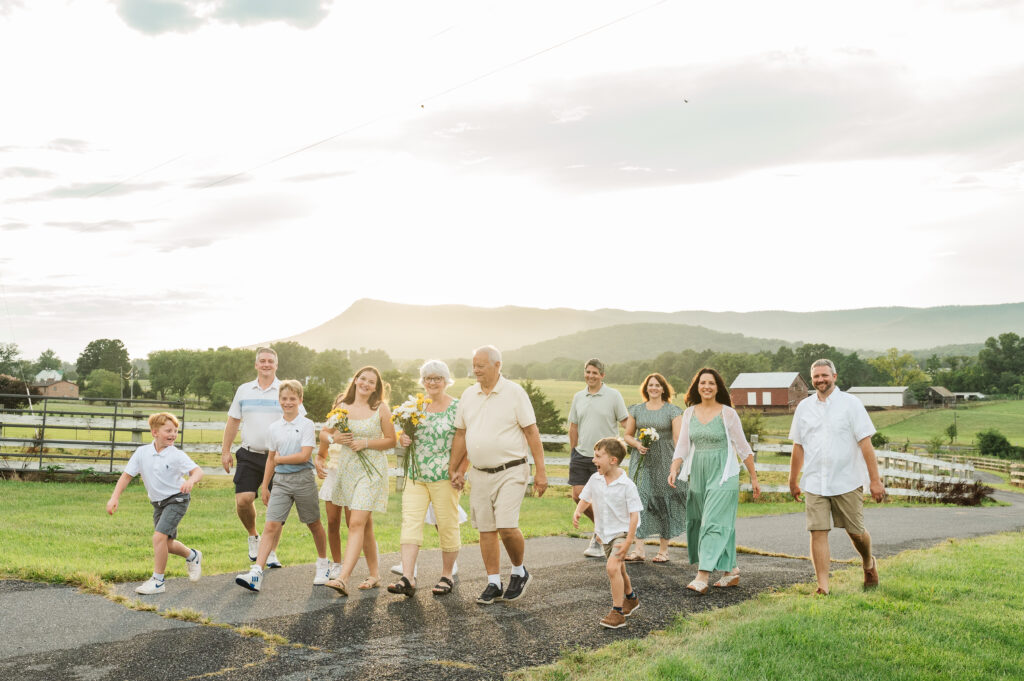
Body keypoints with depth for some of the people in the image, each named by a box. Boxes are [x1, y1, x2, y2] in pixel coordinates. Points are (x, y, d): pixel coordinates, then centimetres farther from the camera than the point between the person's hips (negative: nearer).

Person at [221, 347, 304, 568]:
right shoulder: (244, 390, 10)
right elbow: (233, 421, 16)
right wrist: (225, 451, 13)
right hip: (249, 456, 2)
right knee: (243, 500, -9)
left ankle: (272, 552, 12)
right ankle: (253, 536, 20)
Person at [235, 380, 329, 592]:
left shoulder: (306, 425, -5)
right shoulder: (274, 428, 8)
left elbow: (304, 456, -14)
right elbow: (270, 459, 15)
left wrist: (279, 459, -6)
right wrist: (265, 487, 15)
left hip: (303, 479, -3)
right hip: (281, 480, 3)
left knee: (314, 524, 11)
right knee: (271, 526, -8)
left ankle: (322, 565, 32)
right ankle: (256, 573, -16)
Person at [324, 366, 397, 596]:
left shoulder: (380, 408, -2)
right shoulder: (343, 407, 8)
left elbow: (391, 440, -1)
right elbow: (331, 433, 20)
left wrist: (366, 443, -13)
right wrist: (336, 438, -3)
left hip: (371, 469, -5)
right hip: (347, 468, 5)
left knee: (357, 523, -14)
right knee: (365, 525, 12)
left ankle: (343, 578, -19)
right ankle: (374, 575, 24)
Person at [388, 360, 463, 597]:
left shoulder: (457, 407, -3)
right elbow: (406, 434, 20)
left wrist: (460, 472, -14)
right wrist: (402, 439, -3)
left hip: (444, 477, -4)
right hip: (415, 475, 4)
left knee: (447, 525, 3)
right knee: (410, 522, -6)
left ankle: (447, 576, 19)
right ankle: (408, 579, -8)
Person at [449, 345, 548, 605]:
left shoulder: (514, 392, -6)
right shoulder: (468, 395, 8)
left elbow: (532, 432, -6)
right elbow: (461, 434, 15)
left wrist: (540, 471, -9)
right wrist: (454, 469, 13)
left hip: (510, 472, -5)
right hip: (480, 474, 5)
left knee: (507, 527, -13)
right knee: (486, 530, 7)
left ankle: (520, 572, 13)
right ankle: (494, 585, 17)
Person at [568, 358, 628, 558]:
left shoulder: (613, 395, -4)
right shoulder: (578, 397, 10)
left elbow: (625, 422, -2)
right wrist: (573, 452, 14)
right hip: (581, 455, 5)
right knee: (578, 495, 2)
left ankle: (599, 542, 12)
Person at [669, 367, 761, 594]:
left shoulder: (728, 414, -3)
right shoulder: (689, 413, 7)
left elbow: (743, 447, 2)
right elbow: (682, 446, 9)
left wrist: (754, 478, 4)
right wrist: (674, 470, -7)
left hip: (723, 475, -5)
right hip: (698, 475, 5)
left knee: (714, 522, -12)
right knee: (697, 522, 7)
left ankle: (703, 577, -18)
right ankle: (731, 571, 21)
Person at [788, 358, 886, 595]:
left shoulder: (850, 403, -1)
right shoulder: (804, 407, 9)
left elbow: (865, 443, -4)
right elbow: (798, 446, 15)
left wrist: (875, 480, -8)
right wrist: (793, 481, 18)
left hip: (847, 481, -2)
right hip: (814, 484, 2)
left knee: (855, 531, 7)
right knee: (818, 532, -6)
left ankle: (868, 564, 38)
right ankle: (823, 586, -2)